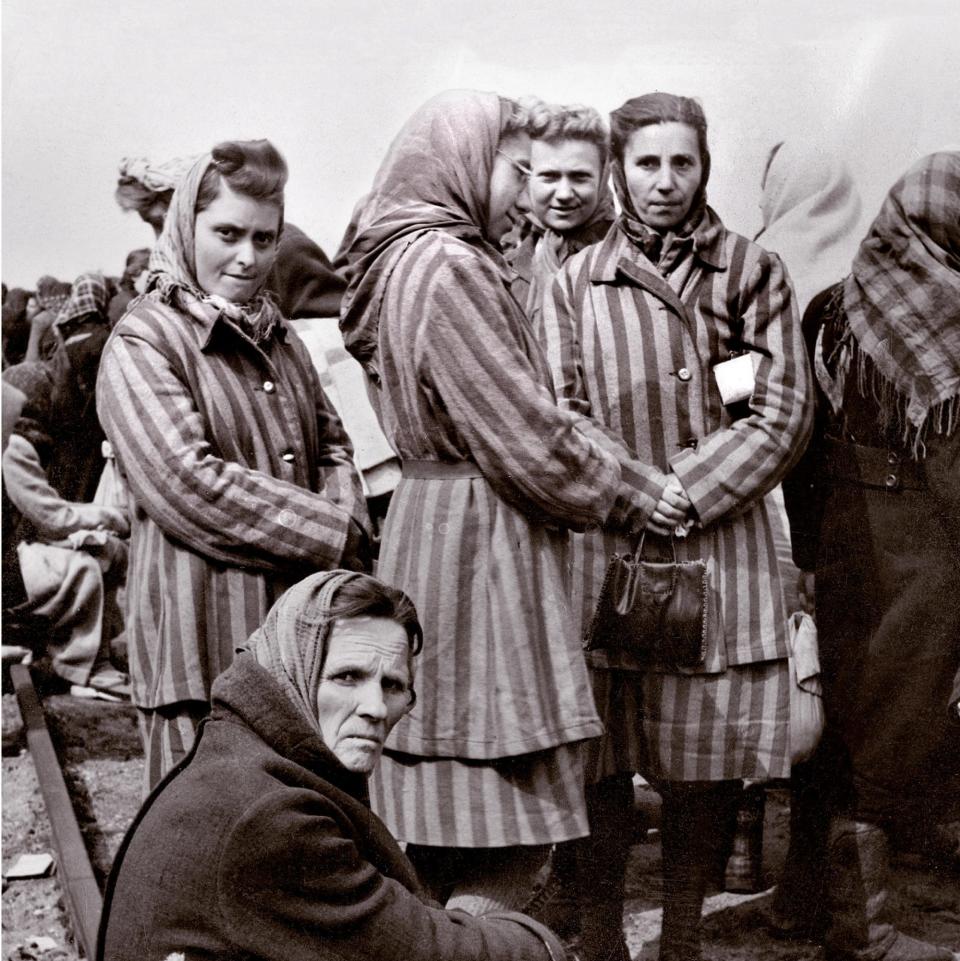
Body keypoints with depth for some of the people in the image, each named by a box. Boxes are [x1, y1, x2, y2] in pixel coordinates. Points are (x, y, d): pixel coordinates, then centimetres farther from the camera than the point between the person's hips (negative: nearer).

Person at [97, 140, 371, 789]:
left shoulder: (279, 338, 18)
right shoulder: (143, 343, -7)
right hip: (206, 632, -7)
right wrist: (334, 534, -14)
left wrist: (347, 518, -3)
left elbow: (332, 447, 21)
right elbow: (187, 481, -18)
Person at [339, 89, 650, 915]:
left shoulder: (404, 260, 15)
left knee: (444, 836, 15)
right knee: (507, 850, -5)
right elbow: (527, 439, -17)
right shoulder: (451, 267, -15)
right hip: (477, 544, -10)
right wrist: (629, 501, -1)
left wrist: (621, 467, 10)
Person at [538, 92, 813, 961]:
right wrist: (635, 489, -12)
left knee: (704, 767, 5)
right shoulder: (575, 283, 8)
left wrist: (688, 490, -10)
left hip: (721, 543, 0)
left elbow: (784, 412, 1)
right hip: (604, 548, 0)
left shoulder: (752, 271, 7)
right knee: (602, 765, 1)